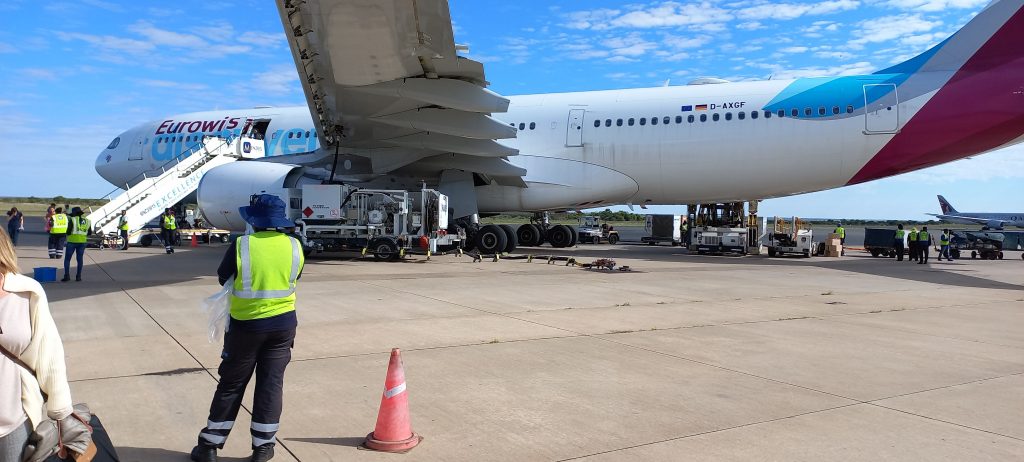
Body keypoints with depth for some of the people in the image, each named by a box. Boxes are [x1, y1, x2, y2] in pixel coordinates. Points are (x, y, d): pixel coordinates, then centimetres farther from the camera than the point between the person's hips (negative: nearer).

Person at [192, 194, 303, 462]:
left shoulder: (241, 246, -15)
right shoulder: (294, 246, -6)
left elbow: (223, 277, 1)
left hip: (246, 324, -2)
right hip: (284, 322, 2)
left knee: (231, 384, 11)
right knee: (271, 383, 9)